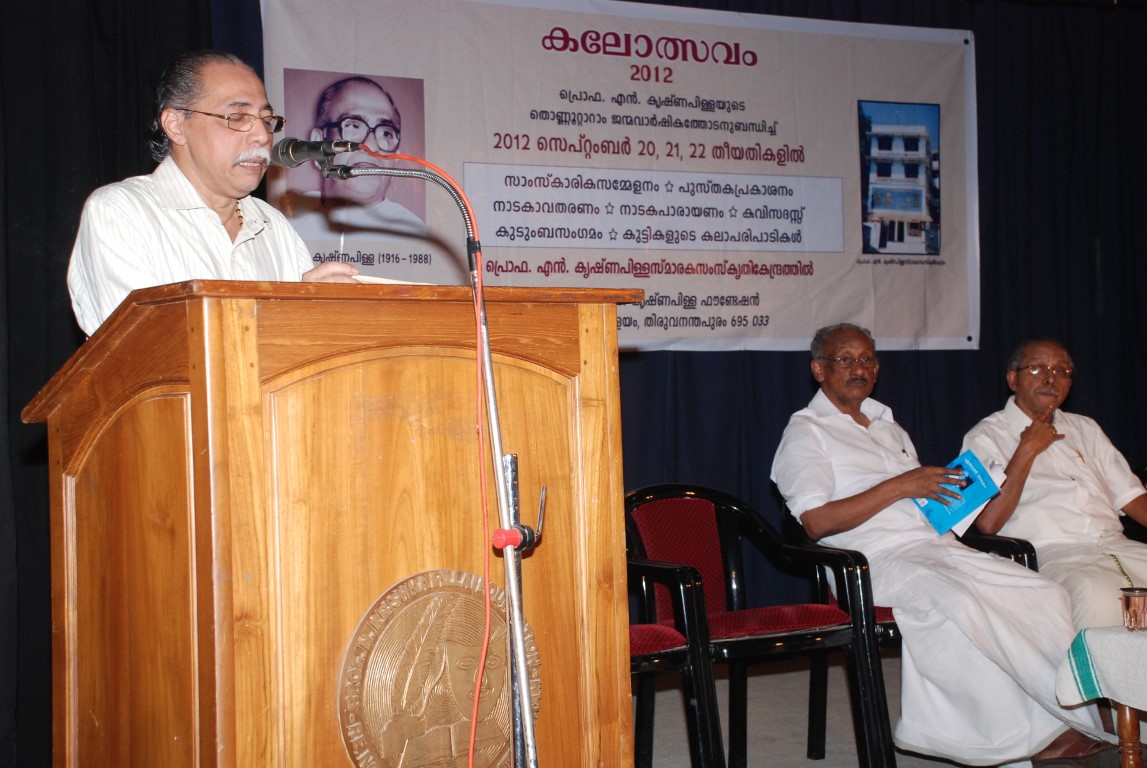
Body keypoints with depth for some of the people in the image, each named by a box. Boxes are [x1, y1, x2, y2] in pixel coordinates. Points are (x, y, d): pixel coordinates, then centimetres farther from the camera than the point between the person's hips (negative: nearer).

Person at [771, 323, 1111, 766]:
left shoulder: (887, 426, 29)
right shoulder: (806, 432, 5)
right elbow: (816, 521, -10)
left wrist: (947, 492, 4)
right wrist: (899, 487, -12)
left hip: (940, 545, 7)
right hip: (879, 560, -7)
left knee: (1045, 593, -15)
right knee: (958, 604, -36)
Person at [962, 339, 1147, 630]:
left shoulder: (1086, 429, 26)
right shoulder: (986, 437, 7)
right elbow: (988, 522, -7)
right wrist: (1028, 449, -4)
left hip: (1117, 544, 6)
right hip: (1052, 554, -6)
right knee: (1097, 593, -38)